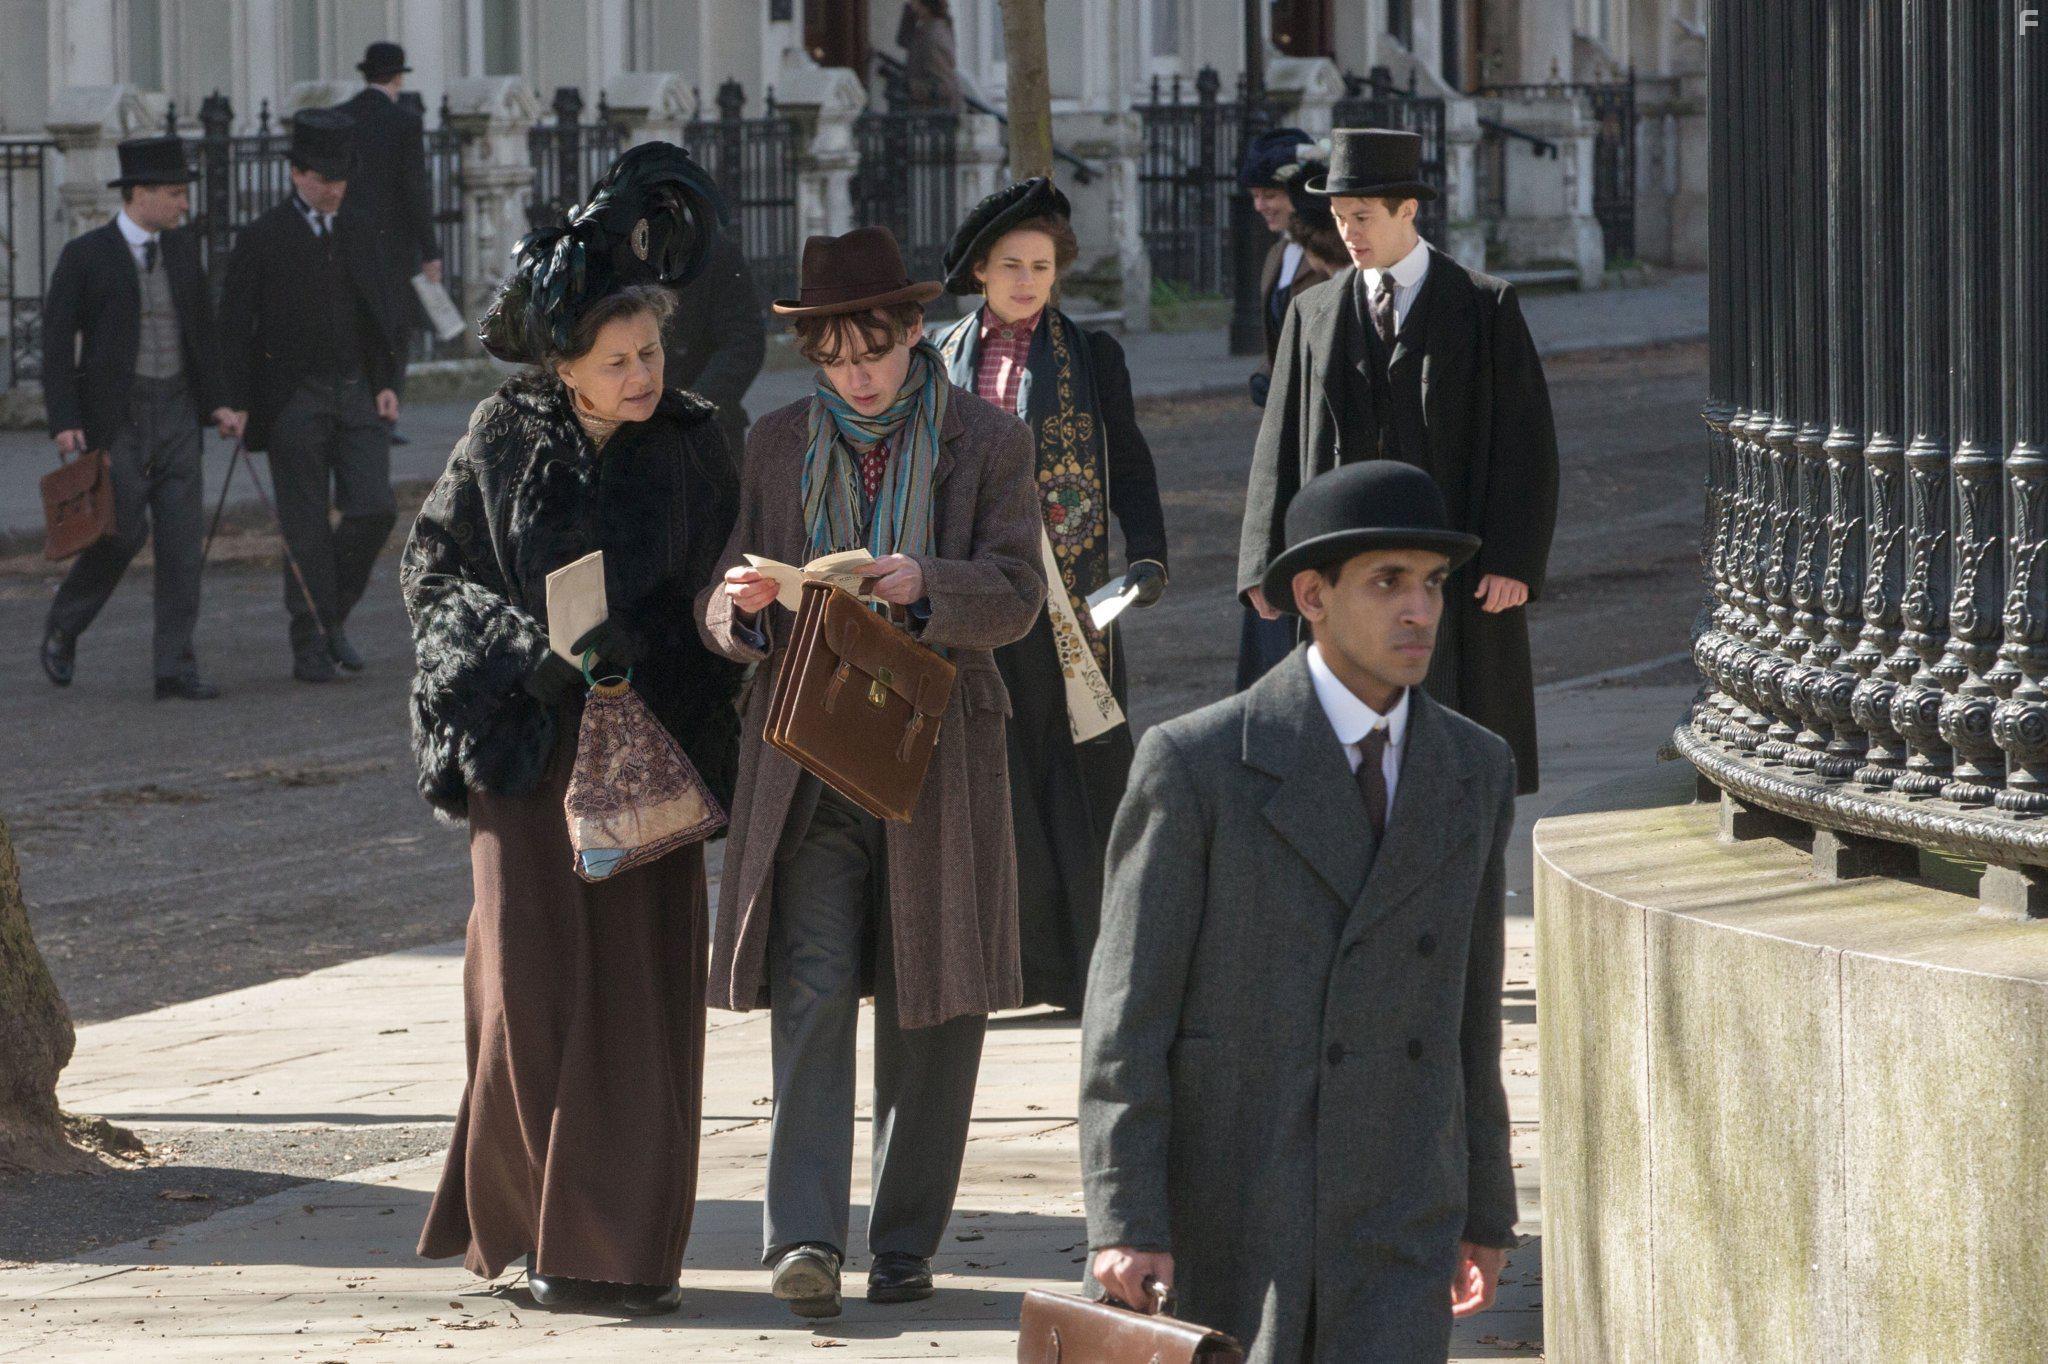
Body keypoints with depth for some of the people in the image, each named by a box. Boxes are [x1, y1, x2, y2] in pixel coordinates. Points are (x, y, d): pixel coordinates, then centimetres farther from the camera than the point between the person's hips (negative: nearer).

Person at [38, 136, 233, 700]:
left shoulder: (181, 247, 8)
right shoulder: (85, 255, -8)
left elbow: (201, 329, 15)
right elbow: (58, 342, -8)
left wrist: (215, 402, 5)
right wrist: (63, 422, -16)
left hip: (175, 412, 5)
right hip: (113, 415, -5)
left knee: (182, 537, -4)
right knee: (125, 533, -8)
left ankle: (174, 666, -3)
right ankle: (64, 626, 19)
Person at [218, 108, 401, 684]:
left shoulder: (356, 236, 10)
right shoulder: (262, 240, -4)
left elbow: (380, 314, 14)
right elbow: (234, 327, -5)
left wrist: (387, 384, 2)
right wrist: (238, 405, -10)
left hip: (355, 394, 4)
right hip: (294, 399, -4)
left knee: (372, 510, -8)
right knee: (307, 528, -2)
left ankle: (332, 614, 13)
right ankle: (311, 645, 4)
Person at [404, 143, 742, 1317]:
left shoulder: (693, 447, 1)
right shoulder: (505, 441, -2)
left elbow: (718, 599, 7)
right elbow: (433, 571, 3)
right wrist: (528, 645, -12)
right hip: (528, 752, -1)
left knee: (641, 995, -2)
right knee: (532, 990, -1)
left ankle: (618, 1245, 4)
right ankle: (526, 1230, 11)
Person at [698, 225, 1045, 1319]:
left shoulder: (987, 442, 3)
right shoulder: (777, 446, 9)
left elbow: (1017, 596, -4)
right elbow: (722, 617, 9)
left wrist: (923, 584, -24)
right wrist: (743, 607, -16)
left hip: (938, 753, 0)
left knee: (932, 1008, 4)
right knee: (812, 991, -12)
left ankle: (907, 1243, 13)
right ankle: (804, 1238, -19)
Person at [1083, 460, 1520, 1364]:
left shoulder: (1475, 772, 7)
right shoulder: (1198, 764, -8)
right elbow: (1126, 1016, -9)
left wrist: (1485, 1211, 20)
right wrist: (1125, 1224, -16)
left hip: (1395, 1229, 3)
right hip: (1226, 1214, -3)